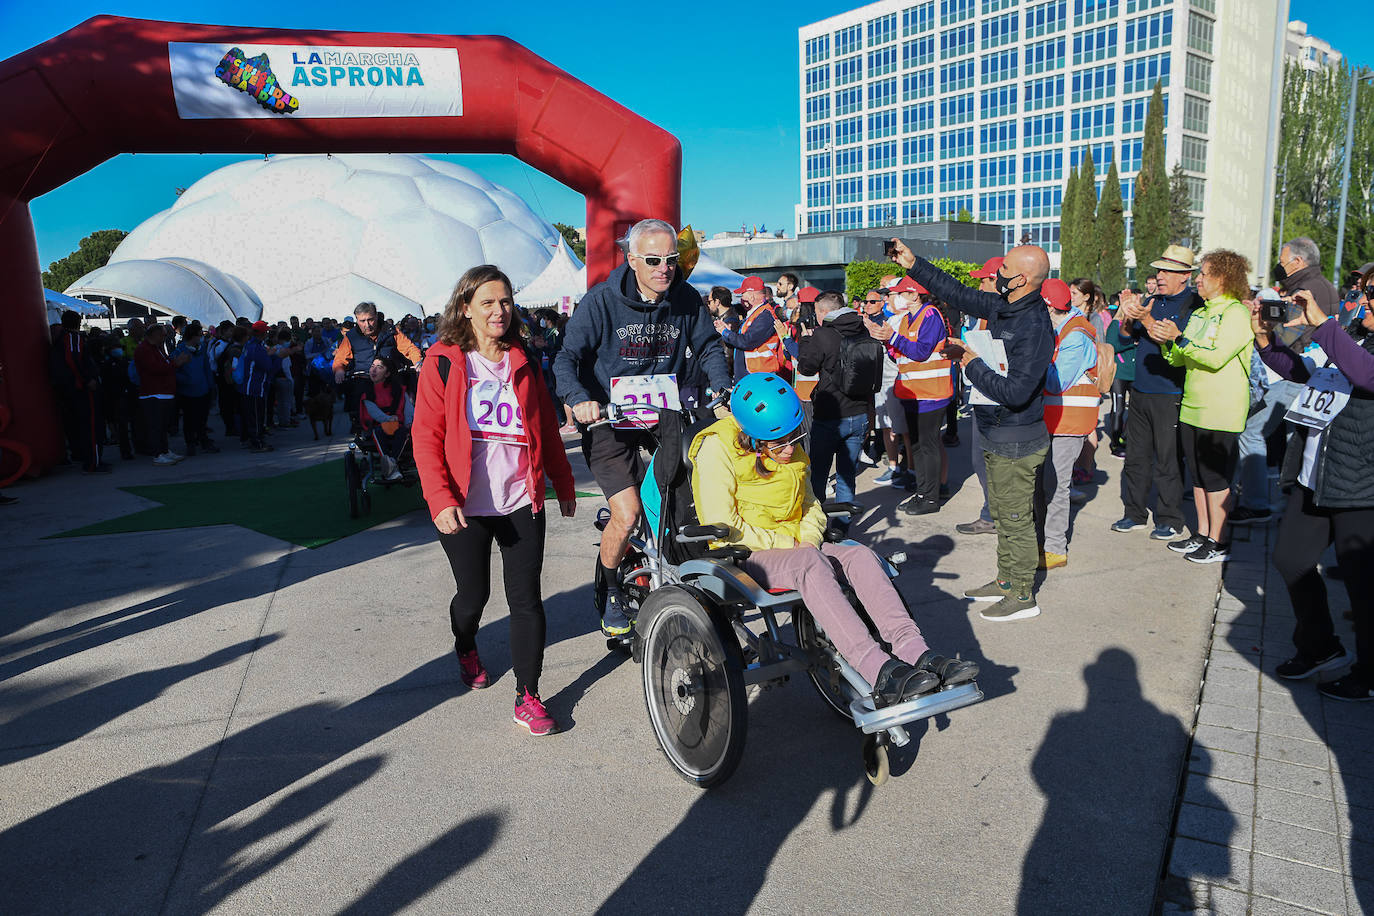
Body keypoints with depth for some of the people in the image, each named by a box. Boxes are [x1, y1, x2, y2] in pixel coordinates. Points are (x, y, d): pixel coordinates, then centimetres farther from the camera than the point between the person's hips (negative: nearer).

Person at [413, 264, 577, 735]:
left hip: (522, 502, 2)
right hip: (465, 508, -2)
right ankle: (466, 647, 45)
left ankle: (528, 697, 9)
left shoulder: (523, 362, 9)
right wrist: (441, 499, -17)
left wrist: (564, 484, 15)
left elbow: (547, 428, 14)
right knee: (473, 595, 11)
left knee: (526, 599, 0)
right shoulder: (443, 362, -2)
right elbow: (426, 437, -6)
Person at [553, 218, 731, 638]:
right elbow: (567, 357, -13)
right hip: (610, 420, -4)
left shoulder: (686, 299, -1)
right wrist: (579, 399, -32)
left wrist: (722, 386, -6)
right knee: (627, 514, -13)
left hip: (664, 414, 5)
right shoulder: (602, 300, -13)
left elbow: (708, 347, 12)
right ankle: (609, 593, 14)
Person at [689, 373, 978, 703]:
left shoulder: (792, 450, 11)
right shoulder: (717, 449, -12)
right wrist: (786, 544, -15)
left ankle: (915, 653, -33)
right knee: (811, 563, -36)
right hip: (743, 554, -6)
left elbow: (809, 503, 21)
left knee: (860, 555, -22)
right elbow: (721, 526, -17)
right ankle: (880, 674, -47)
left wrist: (808, 539, -1)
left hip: (796, 547, 7)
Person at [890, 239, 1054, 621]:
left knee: (1016, 518, 1)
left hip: (1017, 440, -9)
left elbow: (1015, 393, -29)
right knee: (1002, 513, 20)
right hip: (996, 435, 9)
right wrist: (912, 264, 10)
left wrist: (971, 363, -19)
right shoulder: (1001, 307, 3)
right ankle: (1007, 580, 34)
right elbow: (959, 294, 14)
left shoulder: (1034, 327, -24)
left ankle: (1023, 596, 14)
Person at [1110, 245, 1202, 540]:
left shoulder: (1194, 306, -8)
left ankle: (1170, 521, 13)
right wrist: (1128, 314, -7)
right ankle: (1135, 513, 23)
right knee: (1136, 457, 12)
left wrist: (1147, 320, -25)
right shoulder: (1152, 301, 12)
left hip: (1169, 397, -6)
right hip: (1140, 392, 7)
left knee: (1167, 462, 1)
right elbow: (1127, 335, 12)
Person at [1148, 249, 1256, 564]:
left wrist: (1179, 339, -22)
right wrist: (1166, 343, -3)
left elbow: (1216, 357, -22)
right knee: (1198, 476, 13)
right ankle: (1202, 534, 23)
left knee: (1215, 478, -1)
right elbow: (1180, 359, 15)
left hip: (1221, 412, -8)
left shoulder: (1236, 313, -10)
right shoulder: (1199, 314, 16)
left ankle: (1218, 542, 8)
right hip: (1192, 408, 8)